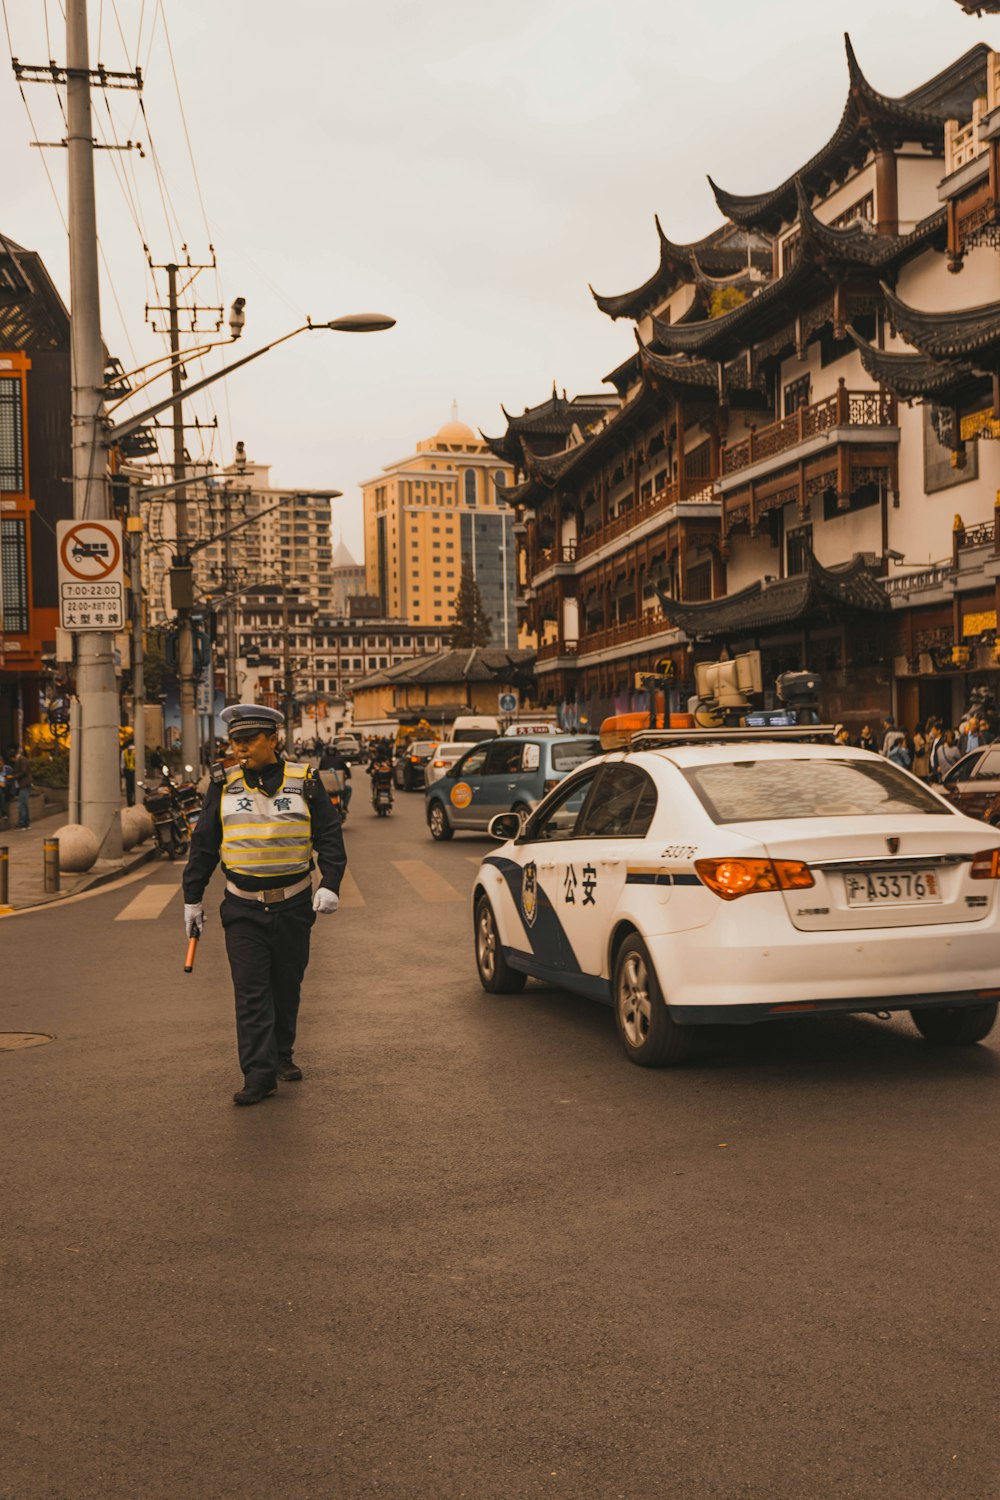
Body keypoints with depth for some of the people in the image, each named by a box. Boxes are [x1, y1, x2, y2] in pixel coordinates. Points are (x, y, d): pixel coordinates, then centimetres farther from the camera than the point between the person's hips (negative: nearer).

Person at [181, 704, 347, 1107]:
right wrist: (192, 898, 8)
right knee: (251, 993, -6)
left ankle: (282, 1056, 31)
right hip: (243, 907, 0)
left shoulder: (304, 781, -1)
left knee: (286, 987, 13)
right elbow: (203, 844, 9)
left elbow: (328, 835, 1)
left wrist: (329, 884, -12)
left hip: (294, 905, 0)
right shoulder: (223, 785, 3)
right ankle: (259, 1075, -5)